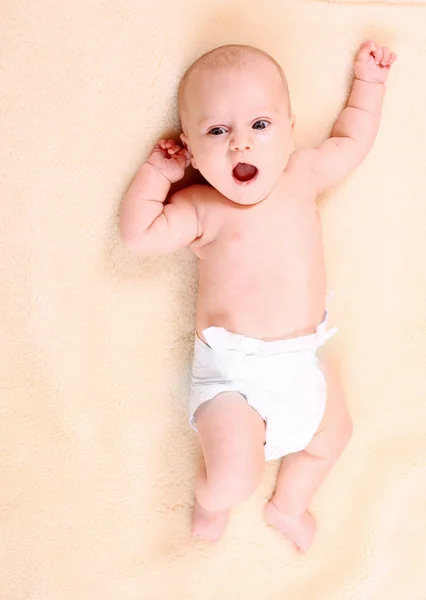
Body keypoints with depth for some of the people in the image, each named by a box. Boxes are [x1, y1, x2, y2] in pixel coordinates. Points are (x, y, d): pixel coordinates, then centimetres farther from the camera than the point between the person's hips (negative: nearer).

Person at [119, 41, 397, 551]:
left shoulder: (303, 174, 0)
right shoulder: (203, 209, -13)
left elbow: (352, 140, 17)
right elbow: (138, 236, -20)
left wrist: (367, 80, 22)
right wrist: (158, 170, -13)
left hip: (302, 359, 6)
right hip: (233, 373, -6)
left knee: (333, 433, 24)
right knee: (234, 479, -17)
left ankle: (288, 505, 51)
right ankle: (211, 502, 22)